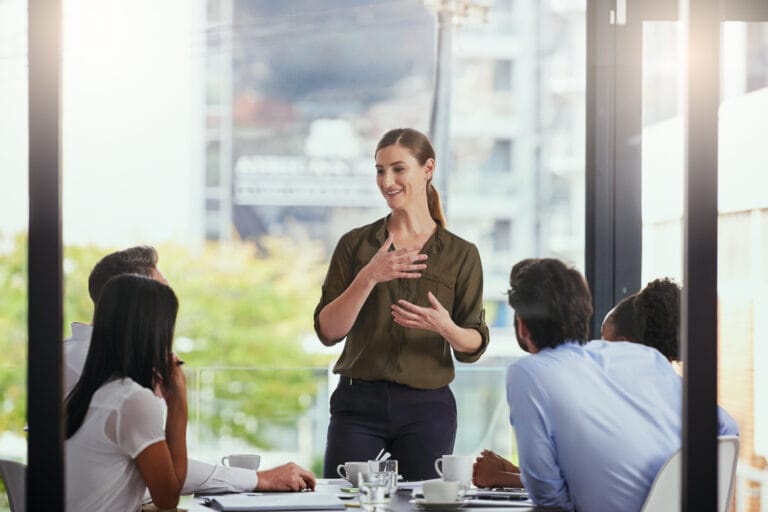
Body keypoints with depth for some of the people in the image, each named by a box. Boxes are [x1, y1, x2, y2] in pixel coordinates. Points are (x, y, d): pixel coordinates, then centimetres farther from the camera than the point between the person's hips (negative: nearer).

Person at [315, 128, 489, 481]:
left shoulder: (461, 254, 4)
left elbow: (473, 348, 3)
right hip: (358, 403, 0)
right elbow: (327, 332, -3)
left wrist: (446, 327, -19)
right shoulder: (355, 245, 5)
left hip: (427, 409, 0)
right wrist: (368, 277, -17)